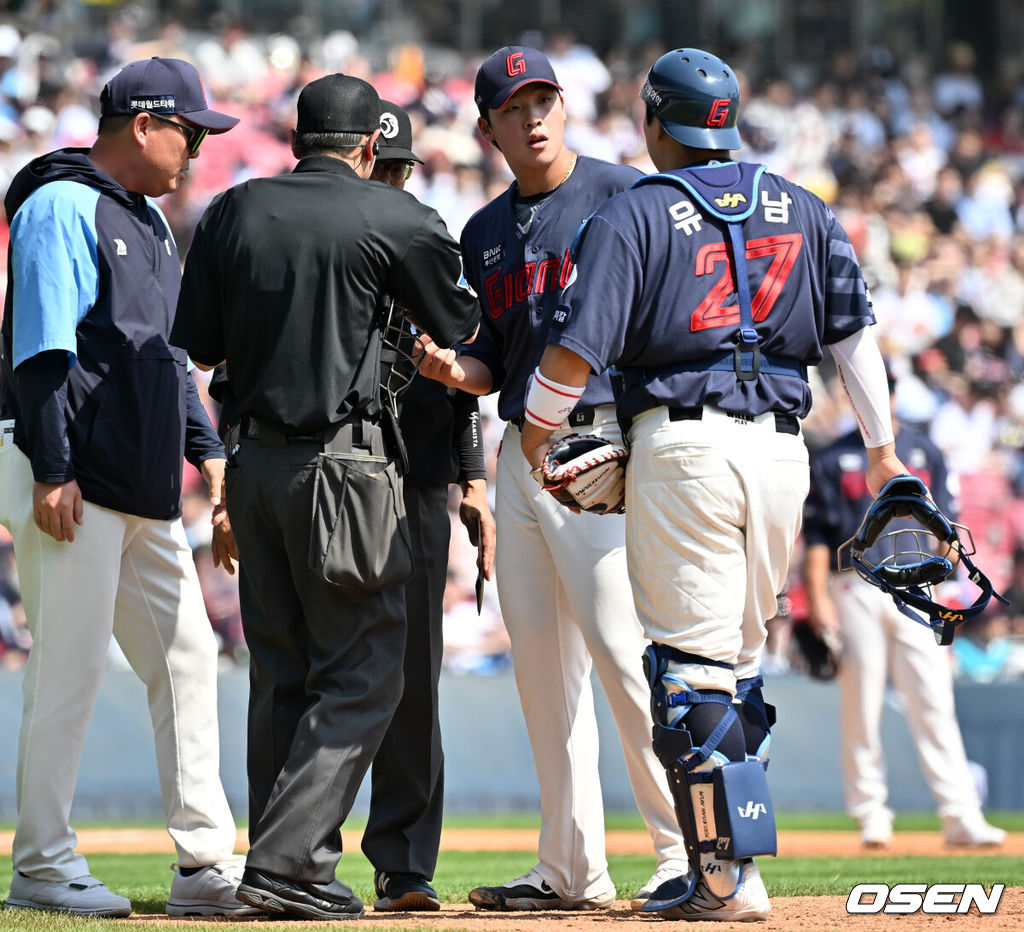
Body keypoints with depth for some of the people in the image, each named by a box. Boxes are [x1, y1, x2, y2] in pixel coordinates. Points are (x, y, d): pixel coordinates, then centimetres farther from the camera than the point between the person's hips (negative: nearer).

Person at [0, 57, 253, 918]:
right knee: (69, 670, -8)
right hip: (76, 488, -10)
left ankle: (206, 865, 10)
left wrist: (206, 448, 18)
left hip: (146, 489, 10)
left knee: (187, 655, 7)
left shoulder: (150, 222, 20)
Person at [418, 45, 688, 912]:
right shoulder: (485, 233, 16)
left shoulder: (622, 195, -3)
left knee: (620, 645, -14)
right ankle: (572, 867, 13)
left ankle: (689, 852, -10)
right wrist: (451, 369, -4)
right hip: (522, 449, 7)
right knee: (540, 660, 7)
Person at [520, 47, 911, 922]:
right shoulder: (801, 209, 13)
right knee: (739, 660, 16)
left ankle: (727, 875, -9)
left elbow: (576, 350, -7)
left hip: (682, 446, -5)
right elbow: (855, 331, 10)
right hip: (782, 447, 5)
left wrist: (535, 431, 9)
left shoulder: (631, 216, -1)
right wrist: (882, 446, 16)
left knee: (692, 665, -4)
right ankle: (731, 860, 16)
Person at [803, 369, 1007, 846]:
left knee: (934, 703, -6)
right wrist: (818, 600, -7)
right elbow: (816, 536, 2)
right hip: (855, 589, -1)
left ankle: (960, 815, -10)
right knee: (861, 707, -1)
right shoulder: (832, 459, 6)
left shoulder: (924, 452, 13)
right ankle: (871, 815, 6)